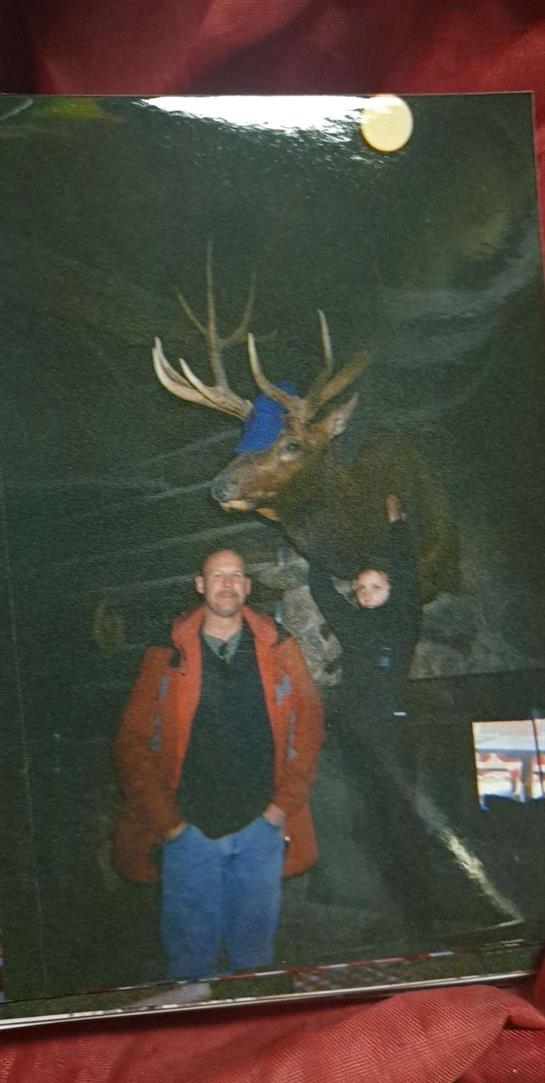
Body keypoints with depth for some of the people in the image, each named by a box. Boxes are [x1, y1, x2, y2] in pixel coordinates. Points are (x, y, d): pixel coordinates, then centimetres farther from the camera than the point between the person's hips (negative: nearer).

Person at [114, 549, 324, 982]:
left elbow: (308, 728, 4)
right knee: (191, 954, 7)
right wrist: (165, 819, -5)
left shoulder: (279, 650, 4)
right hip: (189, 829, -1)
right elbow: (134, 742, 0)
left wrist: (285, 803, -3)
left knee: (255, 949, 12)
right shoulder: (168, 656, 0)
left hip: (261, 825, 1)